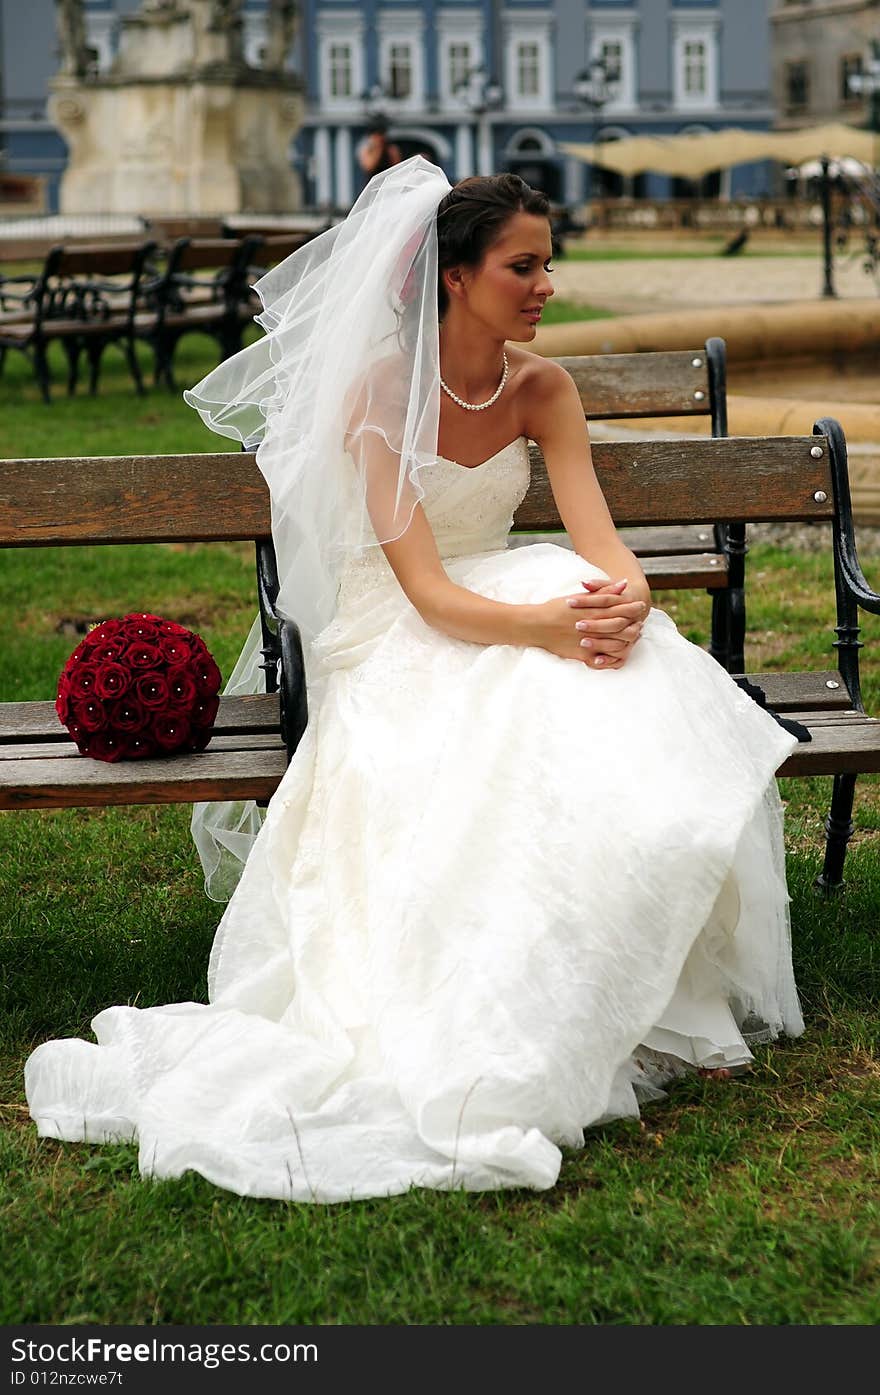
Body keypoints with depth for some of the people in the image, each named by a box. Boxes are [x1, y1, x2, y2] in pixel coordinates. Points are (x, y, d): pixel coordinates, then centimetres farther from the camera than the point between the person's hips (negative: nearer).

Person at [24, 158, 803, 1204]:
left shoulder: (540, 388, 3)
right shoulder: (378, 392, -14)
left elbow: (597, 536, -7)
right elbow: (427, 592, -20)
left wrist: (625, 592, -32)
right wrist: (542, 625, -38)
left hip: (515, 612, 5)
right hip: (398, 647, -5)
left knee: (649, 727, -27)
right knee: (528, 781, -34)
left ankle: (662, 1006, -15)